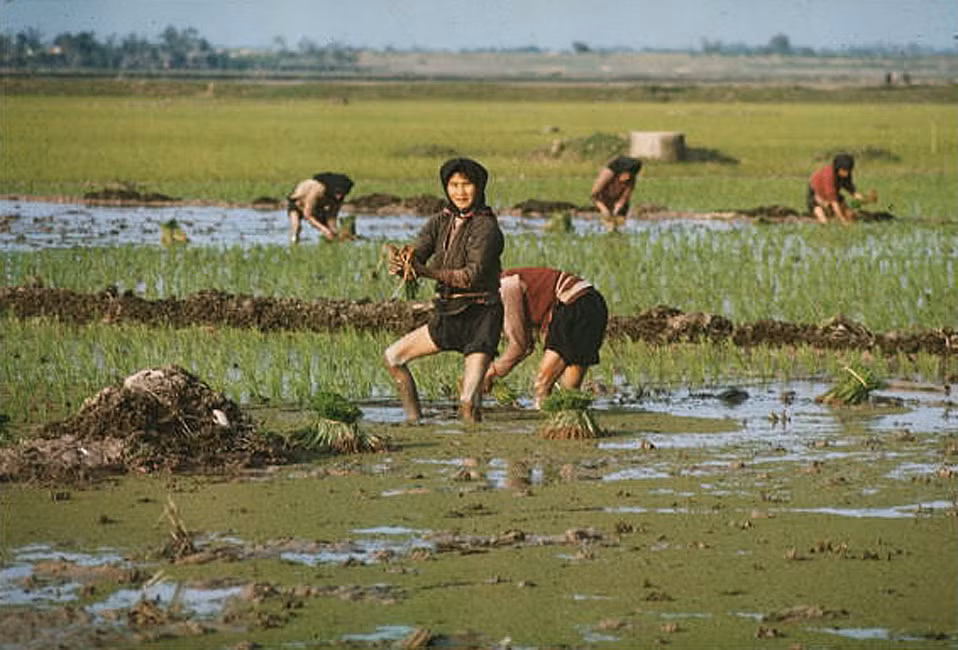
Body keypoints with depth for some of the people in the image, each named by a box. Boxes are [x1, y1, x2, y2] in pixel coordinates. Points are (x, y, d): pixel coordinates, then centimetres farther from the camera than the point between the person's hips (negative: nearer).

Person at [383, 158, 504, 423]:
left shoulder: (486, 227, -13)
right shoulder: (441, 222, 8)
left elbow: (473, 275, -23)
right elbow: (416, 254, -4)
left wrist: (425, 271, -34)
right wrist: (398, 265, -29)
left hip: (480, 317, -7)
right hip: (448, 316, 7)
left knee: (468, 402, -15)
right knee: (392, 357, 11)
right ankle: (414, 421, 18)